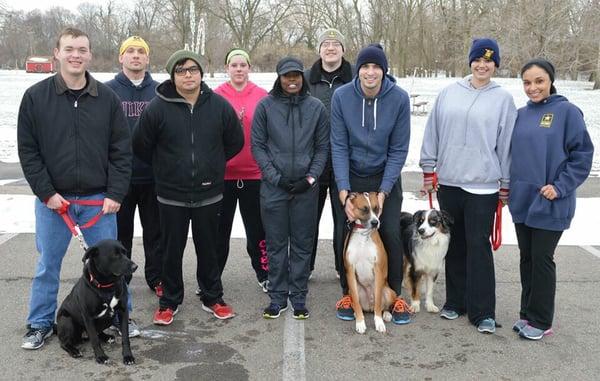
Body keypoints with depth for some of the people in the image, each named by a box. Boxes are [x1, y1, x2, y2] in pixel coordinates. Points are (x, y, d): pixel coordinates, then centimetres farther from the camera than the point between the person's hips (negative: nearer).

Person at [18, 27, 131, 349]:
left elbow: (122, 150, 0)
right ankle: (40, 324, 28)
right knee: (48, 265, 11)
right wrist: (46, 192, -9)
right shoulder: (36, 96, -2)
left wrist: (115, 194, -7)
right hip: (52, 199, 0)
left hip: (99, 200, 1)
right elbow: (27, 150, -2)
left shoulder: (107, 98, 0)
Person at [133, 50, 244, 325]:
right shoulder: (158, 108, -8)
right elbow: (141, 146, 3)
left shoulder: (219, 106, -3)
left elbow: (235, 142, 10)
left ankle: (212, 298, 29)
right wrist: (165, 168, 10)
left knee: (208, 249, 13)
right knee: (172, 250, 10)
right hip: (171, 195, -1)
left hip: (209, 194, 1)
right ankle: (169, 301, 26)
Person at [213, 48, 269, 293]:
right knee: (220, 228, 12)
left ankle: (264, 274, 25)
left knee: (257, 227, 10)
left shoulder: (262, 96, 1)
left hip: (254, 173, 0)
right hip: (223, 173, 0)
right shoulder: (215, 97, 0)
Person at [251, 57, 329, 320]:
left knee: (303, 243, 7)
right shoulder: (266, 106, 0)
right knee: (276, 244, 7)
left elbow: (322, 147, 5)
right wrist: (276, 177, -8)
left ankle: (299, 297, 19)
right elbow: (257, 145, 0)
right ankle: (277, 297, 19)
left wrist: (310, 178, -7)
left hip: (306, 187, 1)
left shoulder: (316, 107, 2)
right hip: (273, 186, 0)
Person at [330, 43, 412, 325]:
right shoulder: (341, 96, -14)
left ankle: (396, 295, 18)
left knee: (391, 235, -1)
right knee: (347, 235, 4)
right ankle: (348, 293, 22)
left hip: (386, 177, 0)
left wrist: (383, 192, -16)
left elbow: (398, 149, -11)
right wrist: (343, 191, -18)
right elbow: (339, 146, -12)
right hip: (351, 177, 1)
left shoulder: (399, 98, -15)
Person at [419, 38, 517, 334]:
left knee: (479, 246, -2)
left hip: (483, 186, -3)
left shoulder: (503, 99, 1)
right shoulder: (449, 93, 6)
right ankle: (455, 301, 25)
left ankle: (482, 311, 8)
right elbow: (433, 134, 9)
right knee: (455, 245, 12)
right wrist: (429, 172, 7)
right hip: (449, 182, 3)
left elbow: (507, 144, 2)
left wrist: (506, 185, 2)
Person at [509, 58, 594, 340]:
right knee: (527, 258, 14)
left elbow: (583, 154, -9)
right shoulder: (521, 114, 8)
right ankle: (527, 312, 27)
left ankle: (540, 321, 15)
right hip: (522, 200, 6)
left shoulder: (567, 111, -8)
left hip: (550, 204, -5)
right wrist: (510, 185, 8)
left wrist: (560, 186, -15)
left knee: (542, 259, 1)